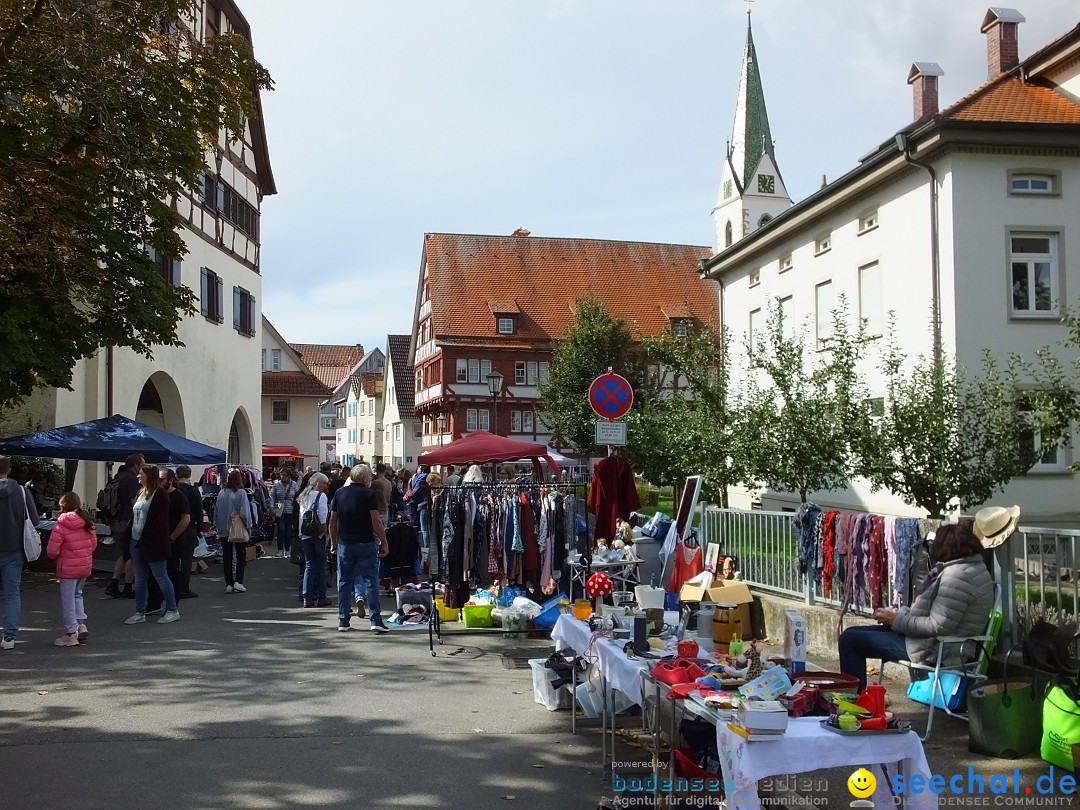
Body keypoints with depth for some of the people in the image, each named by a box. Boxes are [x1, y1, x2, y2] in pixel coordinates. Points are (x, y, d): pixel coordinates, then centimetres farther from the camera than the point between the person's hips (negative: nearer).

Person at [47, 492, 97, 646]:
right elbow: (93, 544, 8)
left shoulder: (61, 525, -16)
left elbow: (52, 550, -15)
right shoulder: (88, 523, 1)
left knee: (67, 600, 5)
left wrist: (55, 556, 5)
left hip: (68, 568, -6)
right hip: (86, 566, 6)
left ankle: (71, 634, 10)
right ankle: (81, 624, 12)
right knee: (77, 595, 24)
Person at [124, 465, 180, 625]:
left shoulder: (160, 494, -12)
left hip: (153, 543, -9)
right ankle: (140, 613, 18)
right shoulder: (141, 493, 15)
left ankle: (173, 611, 6)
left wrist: (146, 539, -19)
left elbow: (159, 521, -17)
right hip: (136, 541, 9)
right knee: (139, 579, 11)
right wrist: (130, 536, 10)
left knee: (161, 577, -2)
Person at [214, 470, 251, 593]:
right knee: (240, 555, 8)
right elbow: (245, 512, -13)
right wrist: (248, 527, -2)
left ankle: (228, 584, 9)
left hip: (223, 531, 3)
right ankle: (238, 582, -3)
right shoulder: (241, 493, -12)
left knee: (227, 557, 9)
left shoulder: (221, 494, -1)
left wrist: (216, 526, 15)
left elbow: (216, 511, 5)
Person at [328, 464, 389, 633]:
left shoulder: (340, 493, 5)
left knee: (344, 582, 10)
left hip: (345, 543, 3)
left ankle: (343, 621, 12)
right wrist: (384, 543, -6)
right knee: (371, 581, 1)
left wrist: (333, 543, 16)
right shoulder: (369, 494, -7)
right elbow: (376, 521, -12)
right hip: (366, 543, -3)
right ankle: (376, 620, -4)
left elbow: (332, 521, 7)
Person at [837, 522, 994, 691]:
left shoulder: (957, 575, -22)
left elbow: (938, 626, -26)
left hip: (937, 650, -11)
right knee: (855, 633, 14)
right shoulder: (974, 568, 12)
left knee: (850, 639, -11)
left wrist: (898, 620, -13)